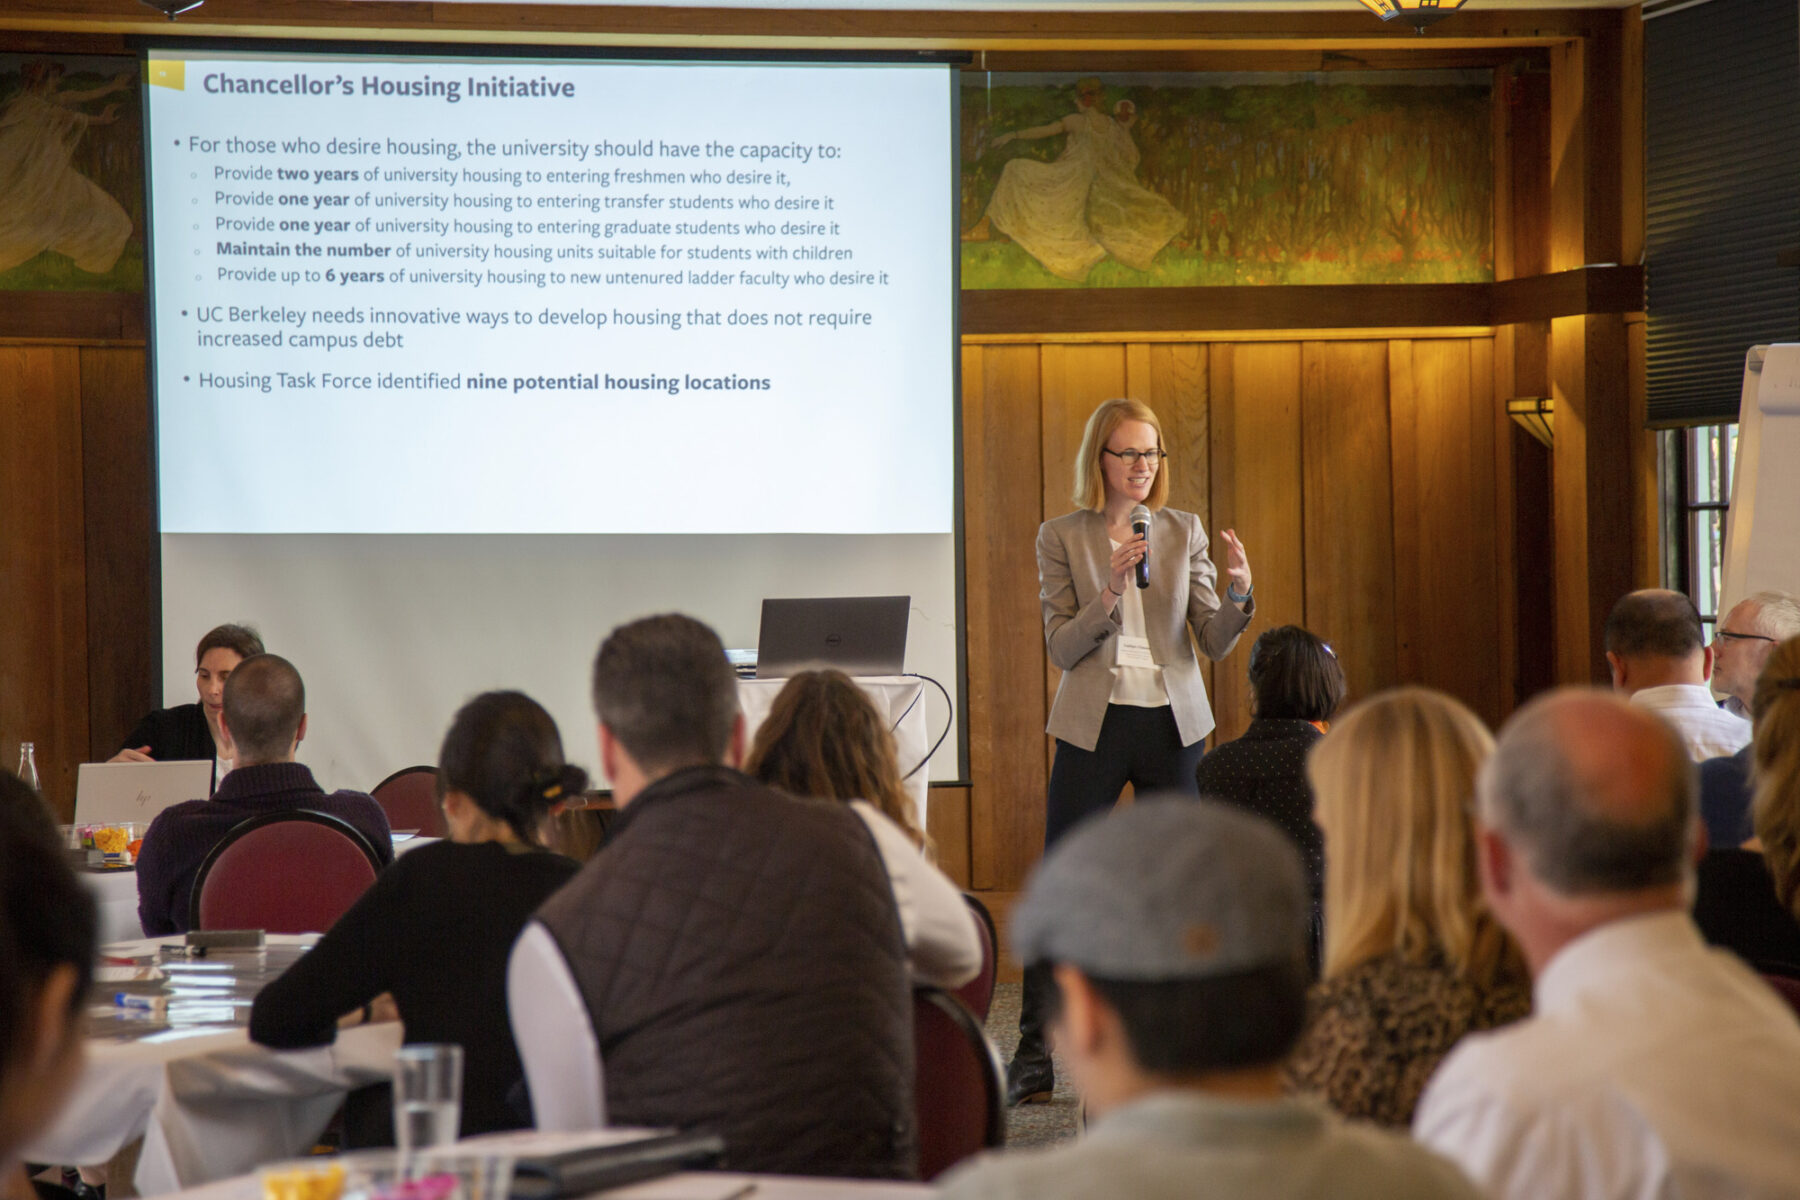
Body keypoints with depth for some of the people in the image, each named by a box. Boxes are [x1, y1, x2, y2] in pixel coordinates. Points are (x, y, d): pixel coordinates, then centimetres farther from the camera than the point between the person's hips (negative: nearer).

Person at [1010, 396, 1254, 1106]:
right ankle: (1034, 1057, -1)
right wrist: (1111, 589, -19)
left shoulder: (1183, 533, 8)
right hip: (1095, 722, -2)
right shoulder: (1062, 537, 2)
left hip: (1173, 721, 2)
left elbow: (1215, 642, 4)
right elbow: (1062, 647, -4)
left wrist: (1240, 594, -16)